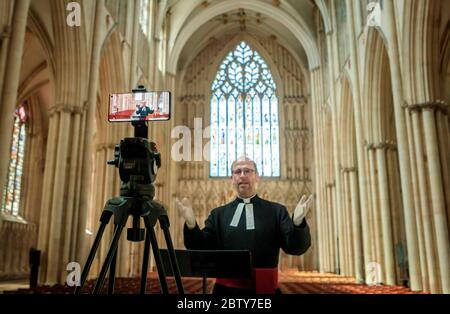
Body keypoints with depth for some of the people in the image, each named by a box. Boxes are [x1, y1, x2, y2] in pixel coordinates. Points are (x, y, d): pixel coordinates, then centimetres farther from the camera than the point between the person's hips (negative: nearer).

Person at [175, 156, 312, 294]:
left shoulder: (277, 211, 0)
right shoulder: (218, 214, 5)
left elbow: (295, 248, -9)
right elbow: (202, 248, -1)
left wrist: (297, 222, -28)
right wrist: (191, 224, -19)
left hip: (265, 288, -1)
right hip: (226, 288, 1)